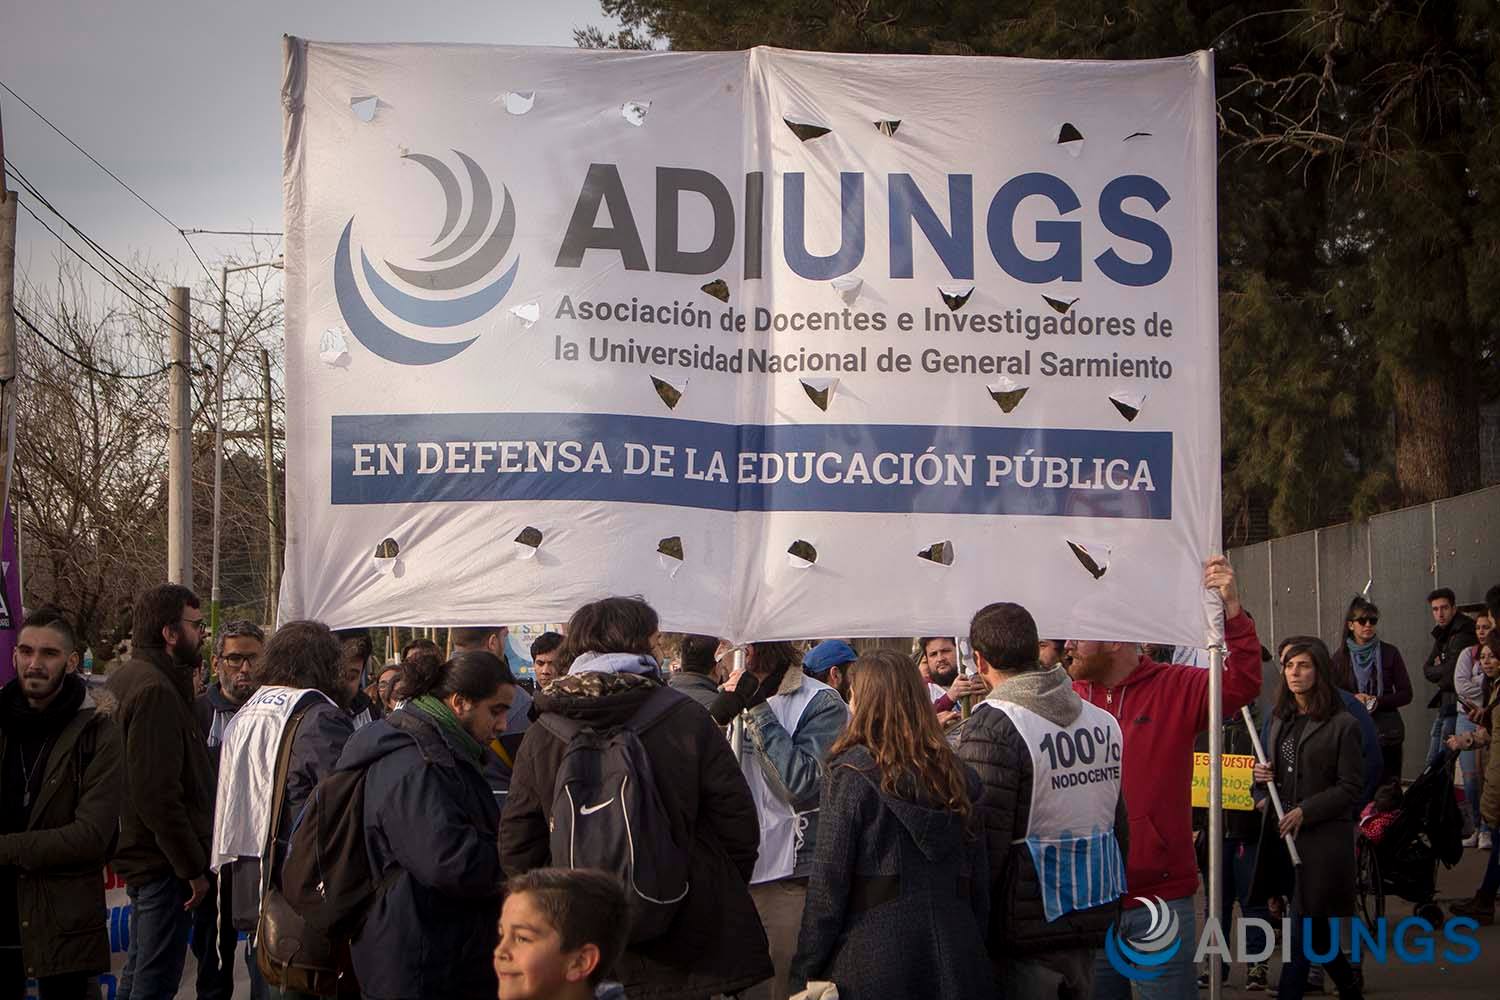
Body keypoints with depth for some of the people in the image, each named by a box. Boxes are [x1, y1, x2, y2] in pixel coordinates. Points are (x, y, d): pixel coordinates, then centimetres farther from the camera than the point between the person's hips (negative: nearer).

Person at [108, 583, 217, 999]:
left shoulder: (130, 678, 13)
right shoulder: (156, 691, -19)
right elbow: (157, 795, -25)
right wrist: (193, 867, -19)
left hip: (142, 856, 10)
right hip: (165, 863, -10)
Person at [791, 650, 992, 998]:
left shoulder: (851, 773, -9)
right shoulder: (955, 773, 5)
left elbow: (828, 881, -11)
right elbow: (979, 877, 9)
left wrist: (804, 972, -6)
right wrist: (971, 943, 19)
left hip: (875, 961, -5)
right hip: (956, 960, 5)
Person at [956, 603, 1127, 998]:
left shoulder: (993, 725, -15)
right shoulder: (1103, 721, 8)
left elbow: (983, 837, -18)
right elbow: (1120, 824, 15)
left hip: (1027, 937, -7)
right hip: (1092, 920, 7)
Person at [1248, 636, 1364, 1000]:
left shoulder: (1342, 724, -8)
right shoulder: (1281, 718, 12)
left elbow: (1350, 789, -9)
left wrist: (1305, 811, -17)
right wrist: (1263, 776, 0)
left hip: (1321, 837, -6)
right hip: (1280, 833, 6)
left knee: (1302, 927, -7)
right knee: (1315, 927, 13)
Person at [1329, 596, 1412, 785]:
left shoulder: (1389, 653, 4)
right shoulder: (1341, 656, 6)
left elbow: (1406, 694, 4)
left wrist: (1378, 702, -12)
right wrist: (1353, 699, -11)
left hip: (1386, 731, 0)